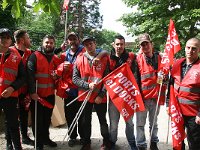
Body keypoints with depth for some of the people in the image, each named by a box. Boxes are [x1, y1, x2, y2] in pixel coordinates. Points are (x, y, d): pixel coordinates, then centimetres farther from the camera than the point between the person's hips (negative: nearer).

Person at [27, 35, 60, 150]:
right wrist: (32, 91, -21)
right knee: (38, 119, 5)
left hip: (50, 94, 5)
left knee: (47, 118, 17)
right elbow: (30, 74, -15)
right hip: (37, 94, -5)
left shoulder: (56, 58, 10)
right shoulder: (35, 56, -7)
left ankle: (46, 138, 33)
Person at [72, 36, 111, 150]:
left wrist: (101, 95, -12)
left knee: (103, 120, 11)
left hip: (100, 97, -2)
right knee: (85, 121, 13)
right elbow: (75, 79, -2)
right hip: (84, 96, 2)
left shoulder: (104, 59, -3)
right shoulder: (80, 59, 0)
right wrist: (88, 85, -17)